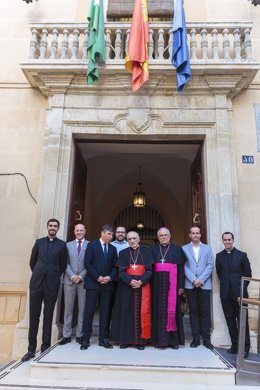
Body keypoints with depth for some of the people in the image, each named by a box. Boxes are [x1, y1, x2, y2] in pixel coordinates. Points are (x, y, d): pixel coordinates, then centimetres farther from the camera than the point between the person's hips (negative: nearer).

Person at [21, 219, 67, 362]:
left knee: (48, 316, 7)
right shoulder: (39, 242, 8)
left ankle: (45, 348, 19)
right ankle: (31, 349, 17)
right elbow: (32, 262, 14)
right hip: (36, 283, 2)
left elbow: (63, 265, 7)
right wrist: (39, 274, 13)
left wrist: (54, 276, 9)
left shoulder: (62, 245, 2)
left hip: (52, 285, -2)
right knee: (33, 316, 6)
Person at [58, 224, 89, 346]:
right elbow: (66, 263, 5)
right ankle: (67, 335, 16)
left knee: (82, 308, 4)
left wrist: (81, 276, -10)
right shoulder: (68, 245, 11)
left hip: (84, 280, -2)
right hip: (69, 280, 2)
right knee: (68, 308, 6)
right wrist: (72, 276, -8)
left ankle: (80, 335, 14)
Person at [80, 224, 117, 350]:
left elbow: (115, 266, 11)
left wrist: (110, 277, -7)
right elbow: (87, 263, -7)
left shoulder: (113, 248, 14)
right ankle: (86, 339, 9)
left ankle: (103, 338, 13)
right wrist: (98, 277, -12)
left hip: (108, 284, 4)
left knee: (105, 312, 5)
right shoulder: (92, 245, 2)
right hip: (93, 283, -3)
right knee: (89, 311, 0)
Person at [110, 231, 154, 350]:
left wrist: (141, 281, -16)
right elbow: (121, 271, 0)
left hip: (142, 286, -1)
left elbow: (149, 270, 0)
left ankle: (140, 340, 8)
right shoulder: (123, 253, 8)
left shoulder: (146, 252, 6)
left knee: (142, 312, -1)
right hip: (126, 286, 1)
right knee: (126, 312, 2)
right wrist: (130, 281, -17)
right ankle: (125, 339, 12)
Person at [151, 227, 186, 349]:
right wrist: (150, 285, -2)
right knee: (159, 310, 4)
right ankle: (159, 338, 12)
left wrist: (181, 286, -4)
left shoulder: (177, 249, 6)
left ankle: (173, 339, 10)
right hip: (158, 284, 1)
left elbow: (181, 269, 3)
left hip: (172, 283, -1)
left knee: (172, 309, 1)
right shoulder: (153, 250, 9)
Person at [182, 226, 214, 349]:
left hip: (204, 284, 0)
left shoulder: (207, 248, 10)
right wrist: (193, 280, -11)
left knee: (205, 311, 3)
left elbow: (210, 266, 1)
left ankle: (206, 338, 11)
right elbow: (185, 266, 1)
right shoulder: (184, 248, 7)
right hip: (190, 284, 0)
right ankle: (196, 338, 13)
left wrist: (201, 280, -10)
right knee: (193, 311, 5)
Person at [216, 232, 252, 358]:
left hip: (239, 294, -2)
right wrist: (226, 285, 3)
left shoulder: (242, 255, -1)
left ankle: (245, 347, 14)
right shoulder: (219, 256, 6)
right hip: (226, 294, 3)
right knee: (230, 321, 9)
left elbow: (248, 274, 1)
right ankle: (235, 345, 20)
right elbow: (219, 273, 10)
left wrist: (242, 289, -2)